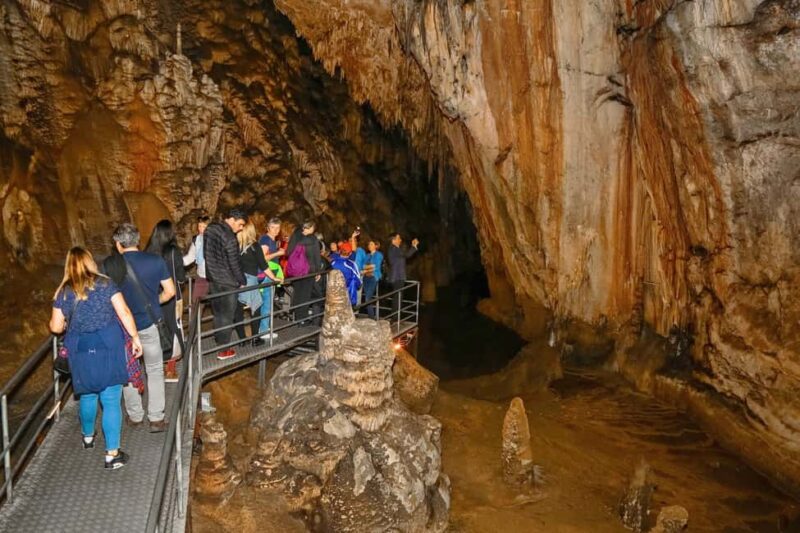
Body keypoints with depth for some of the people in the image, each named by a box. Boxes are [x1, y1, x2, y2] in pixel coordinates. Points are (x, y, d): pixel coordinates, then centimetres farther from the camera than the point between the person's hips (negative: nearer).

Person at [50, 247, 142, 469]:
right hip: (109, 347, -3)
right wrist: (135, 337, 1)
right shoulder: (105, 284, -2)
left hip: (81, 352, 3)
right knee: (111, 400, 1)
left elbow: (56, 327, 6)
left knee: (87, 395, 24)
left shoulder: (63, 292, 3)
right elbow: (124, 313, -7)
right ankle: (112, 454, 5)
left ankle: (88, 436, 46)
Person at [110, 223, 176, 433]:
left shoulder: (109, 265, -11)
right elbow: (170, 292, -4)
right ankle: (156, 418, 13)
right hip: (148, 324, 0)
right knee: (155, 371, 13)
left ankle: (135, 416, 29)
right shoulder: (156, 261, -8)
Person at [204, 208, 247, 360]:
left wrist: (213, 272, 14)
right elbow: (235, 263, -17)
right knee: (227, 316, 3)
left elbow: (207, 256, 9)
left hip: (212, 279, 7)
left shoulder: (210, 229, 3)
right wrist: (243, 281, -5)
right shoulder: (229, 237, -21)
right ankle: (224, 350, 10)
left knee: (218, 313, 18)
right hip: (227, 282, -7)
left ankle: (219, 342, 29)